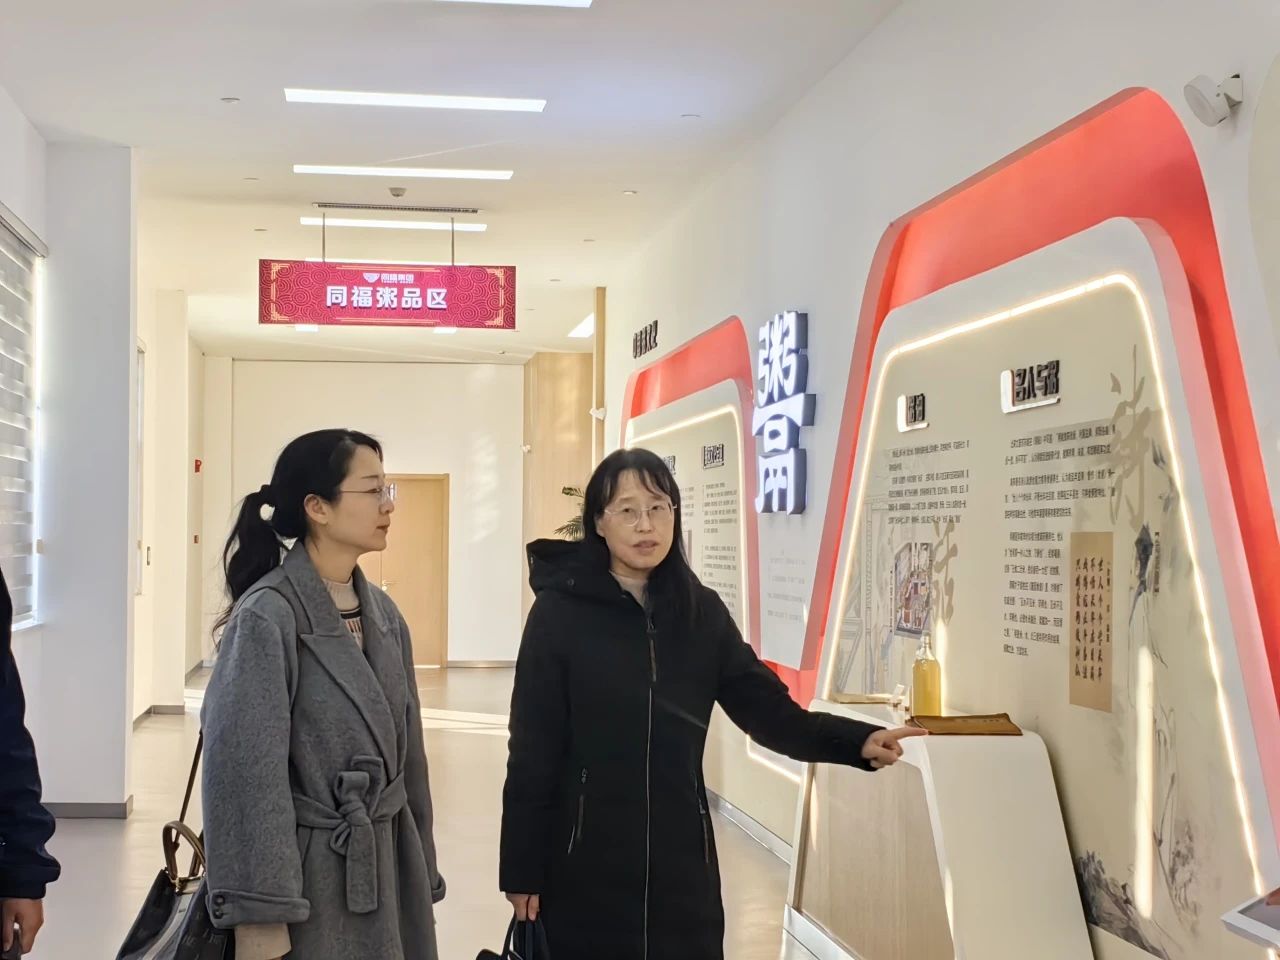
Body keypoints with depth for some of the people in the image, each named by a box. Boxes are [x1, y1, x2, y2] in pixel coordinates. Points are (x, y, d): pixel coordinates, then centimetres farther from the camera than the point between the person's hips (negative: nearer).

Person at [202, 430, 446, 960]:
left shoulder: (383, 613, 7)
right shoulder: (267, 617, -15)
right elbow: (244, 773, -18)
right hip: (309, 876, -7)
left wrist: (421, 876, 14)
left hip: (389, 866, 7)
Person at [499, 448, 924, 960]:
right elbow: (532, 749, -7)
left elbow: (768, 709, -2)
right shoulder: (560, 611, -7)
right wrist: (522, 869, -7)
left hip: (681, 858, 3)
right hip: (584, 862, -3)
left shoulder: (701, 612, 5)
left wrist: (857, 742, -18)